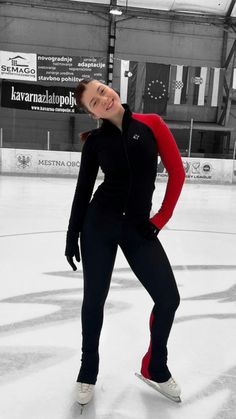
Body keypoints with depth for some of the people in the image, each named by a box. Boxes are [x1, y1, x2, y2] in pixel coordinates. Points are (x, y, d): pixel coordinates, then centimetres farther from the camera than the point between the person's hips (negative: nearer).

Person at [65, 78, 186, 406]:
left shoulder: (151, 124, -1)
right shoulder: (95, 141, 0)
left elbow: (176, 172, 1)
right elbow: (83, 190, 4)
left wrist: (160, 220, -2)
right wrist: (72, 237, 3)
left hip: (138, 229, 1)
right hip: (99, 225, 0)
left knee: (169, 298, 1)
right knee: (94, 299, 8)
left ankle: (154, 369, 26)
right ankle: (88, 372, 32)